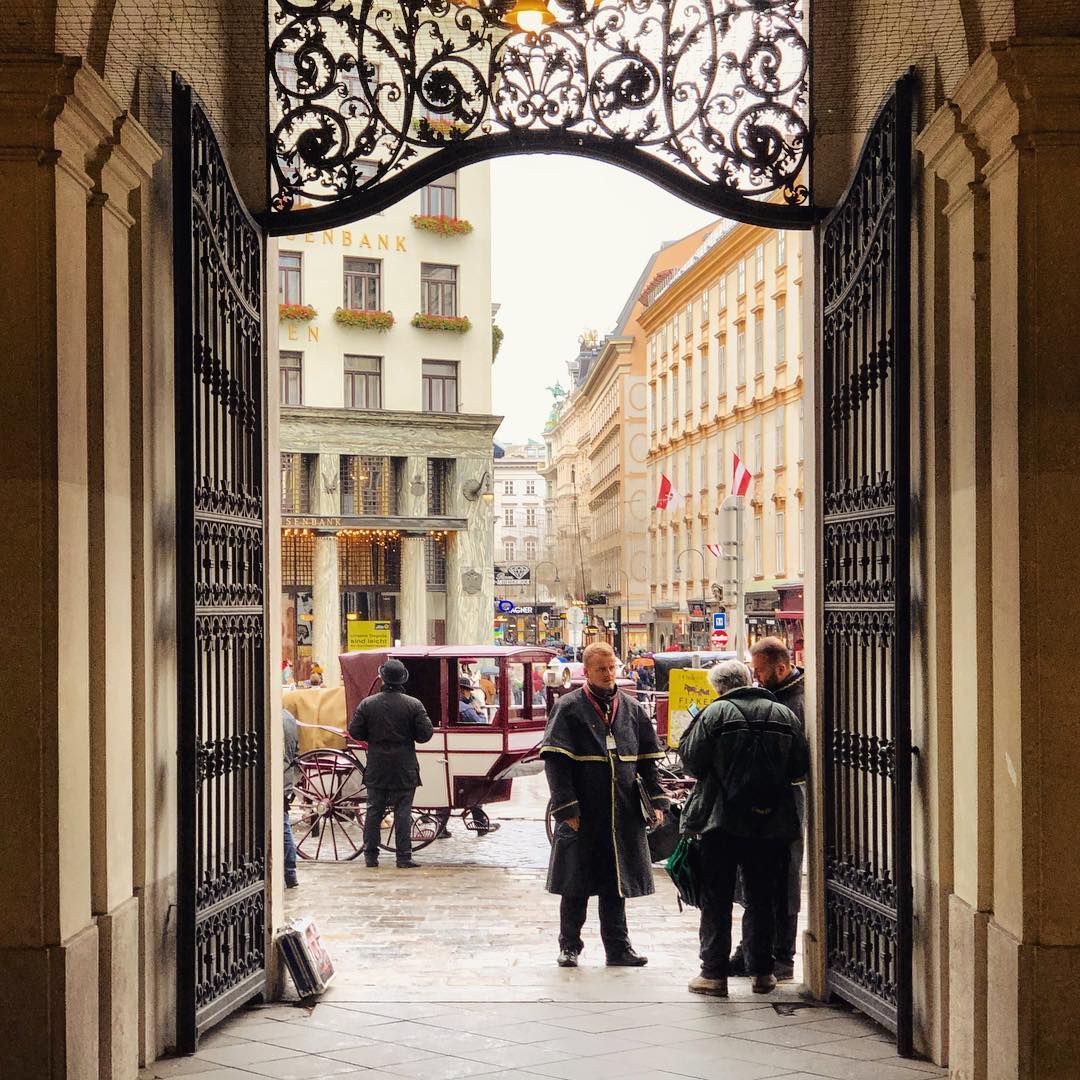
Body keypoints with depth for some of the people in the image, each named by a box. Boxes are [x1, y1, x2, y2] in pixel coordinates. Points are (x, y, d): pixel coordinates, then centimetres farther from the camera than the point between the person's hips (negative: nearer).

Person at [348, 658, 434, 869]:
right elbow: (425, 734, -7)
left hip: (376, 769, 2)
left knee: (374, 810, 10)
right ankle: (404, 857, 0)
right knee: (403, 812, 2)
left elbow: (354, 732, 0)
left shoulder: (367, 704, -3)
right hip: (404, 770, -2)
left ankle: (370, 855, 11)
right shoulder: (414, 705, -8)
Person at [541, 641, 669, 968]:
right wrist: (566, 807, -16)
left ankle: (618, 947, 17)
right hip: (582, 813, -4)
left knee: (616, 882, 10)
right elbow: (555, 760, -9)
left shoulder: (631, 709, 10)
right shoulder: (569, 707, -4)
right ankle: (569, 946, 17)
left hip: (622, 814, 4)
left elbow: (647, 761, 13)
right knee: (577, 884, 4)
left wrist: (655, 802, 4)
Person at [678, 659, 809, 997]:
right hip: (770, 823, 3)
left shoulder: (715, 713, -9)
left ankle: (714, 973, 3)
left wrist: (692, 728, 8)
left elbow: (692, 762, -8)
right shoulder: (784, 715, 3)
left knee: (717, 898, 4)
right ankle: (762, 972, 16)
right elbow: (800, 767, 5)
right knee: (762, 899, 13)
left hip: (722, 819, -3)